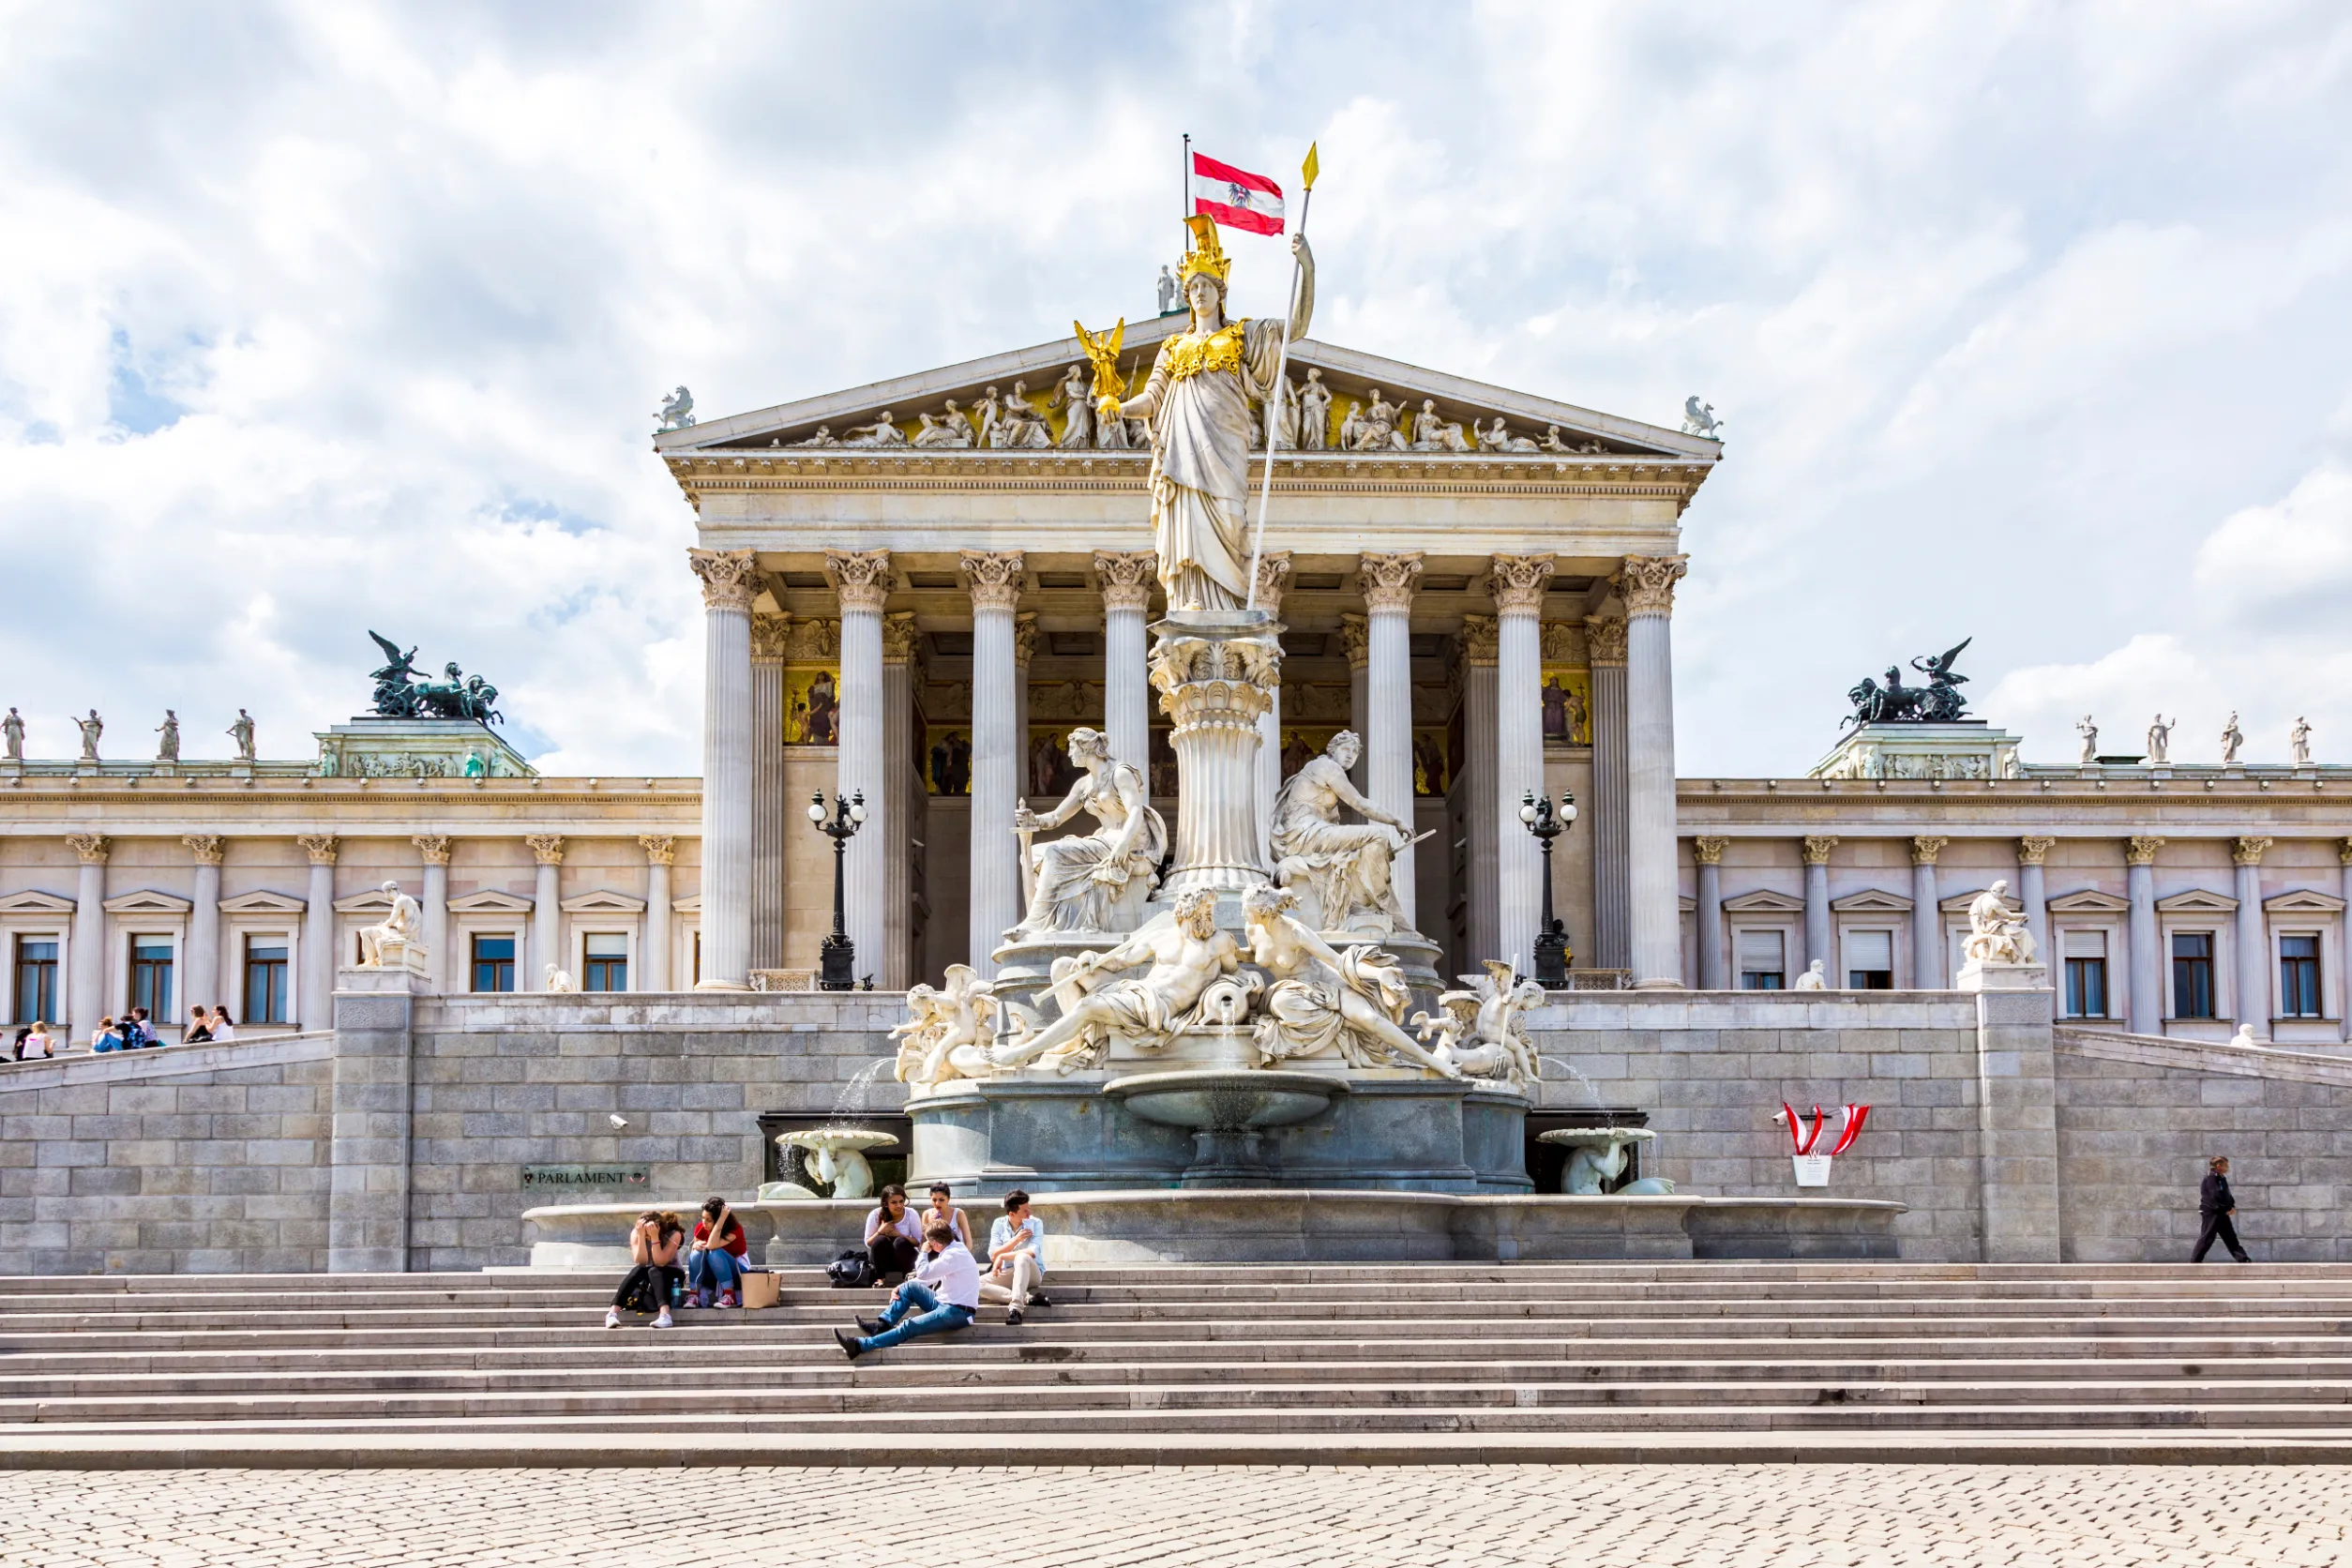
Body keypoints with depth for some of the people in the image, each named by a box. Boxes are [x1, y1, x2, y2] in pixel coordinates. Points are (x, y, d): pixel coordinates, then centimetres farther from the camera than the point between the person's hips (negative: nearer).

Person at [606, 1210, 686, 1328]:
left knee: (654, 1271, -34)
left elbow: (660, 1262, -30)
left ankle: (665, 1315, -56)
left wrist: (654, 1237, -39)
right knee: (638, 1271, -31)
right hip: (645, 1276, 2)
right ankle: (613, 1313, -42)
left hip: (670, 1274, -2)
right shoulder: (636, 1232, -15)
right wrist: (641, 1236, -36)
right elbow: (641, 1261, -26)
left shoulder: (674, 1235, -22)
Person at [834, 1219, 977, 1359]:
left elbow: (923, 1274, -23)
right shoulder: (953, 1248, 11)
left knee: (909, 1327, -19)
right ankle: (882, 1325, -2)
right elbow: (932, 1276, 19)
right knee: (910, 1287, 5)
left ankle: (860, 1345, -26)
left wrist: (924, 1252, -5)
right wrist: (901, 1289, 12)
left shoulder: (954, 1255, -20)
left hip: (957, 1313, -10)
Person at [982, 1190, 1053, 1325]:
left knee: (1022, 1258, -37)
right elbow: (993, 1256, -6)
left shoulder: (1035, 1223, -5)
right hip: (1007, 1274, 3)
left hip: (1031, 1273, -3)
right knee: (978, 1284, -25)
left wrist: (1002, 1257, -20)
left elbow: (1032, 1252, -20)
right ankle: (1028, 1298, -32)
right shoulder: (999, 1224, 1)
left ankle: (1016, 1308, -46)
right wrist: (1016, 1240, -15)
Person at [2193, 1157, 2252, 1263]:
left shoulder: (2222, 1178, 17)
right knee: (2207, 1238, -9)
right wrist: (2228, 1208, -13)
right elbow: (2216, 1196, -21)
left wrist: (2232, 1206, -3)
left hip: (2222, 1213, 10)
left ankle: (2243, 1259, 10)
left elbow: (2227, 1195, 16)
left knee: (2230, 1237, 9)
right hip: (2211, 1212, -10)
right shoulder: (2211, 1177, -14)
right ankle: (2195, 1261, -6)